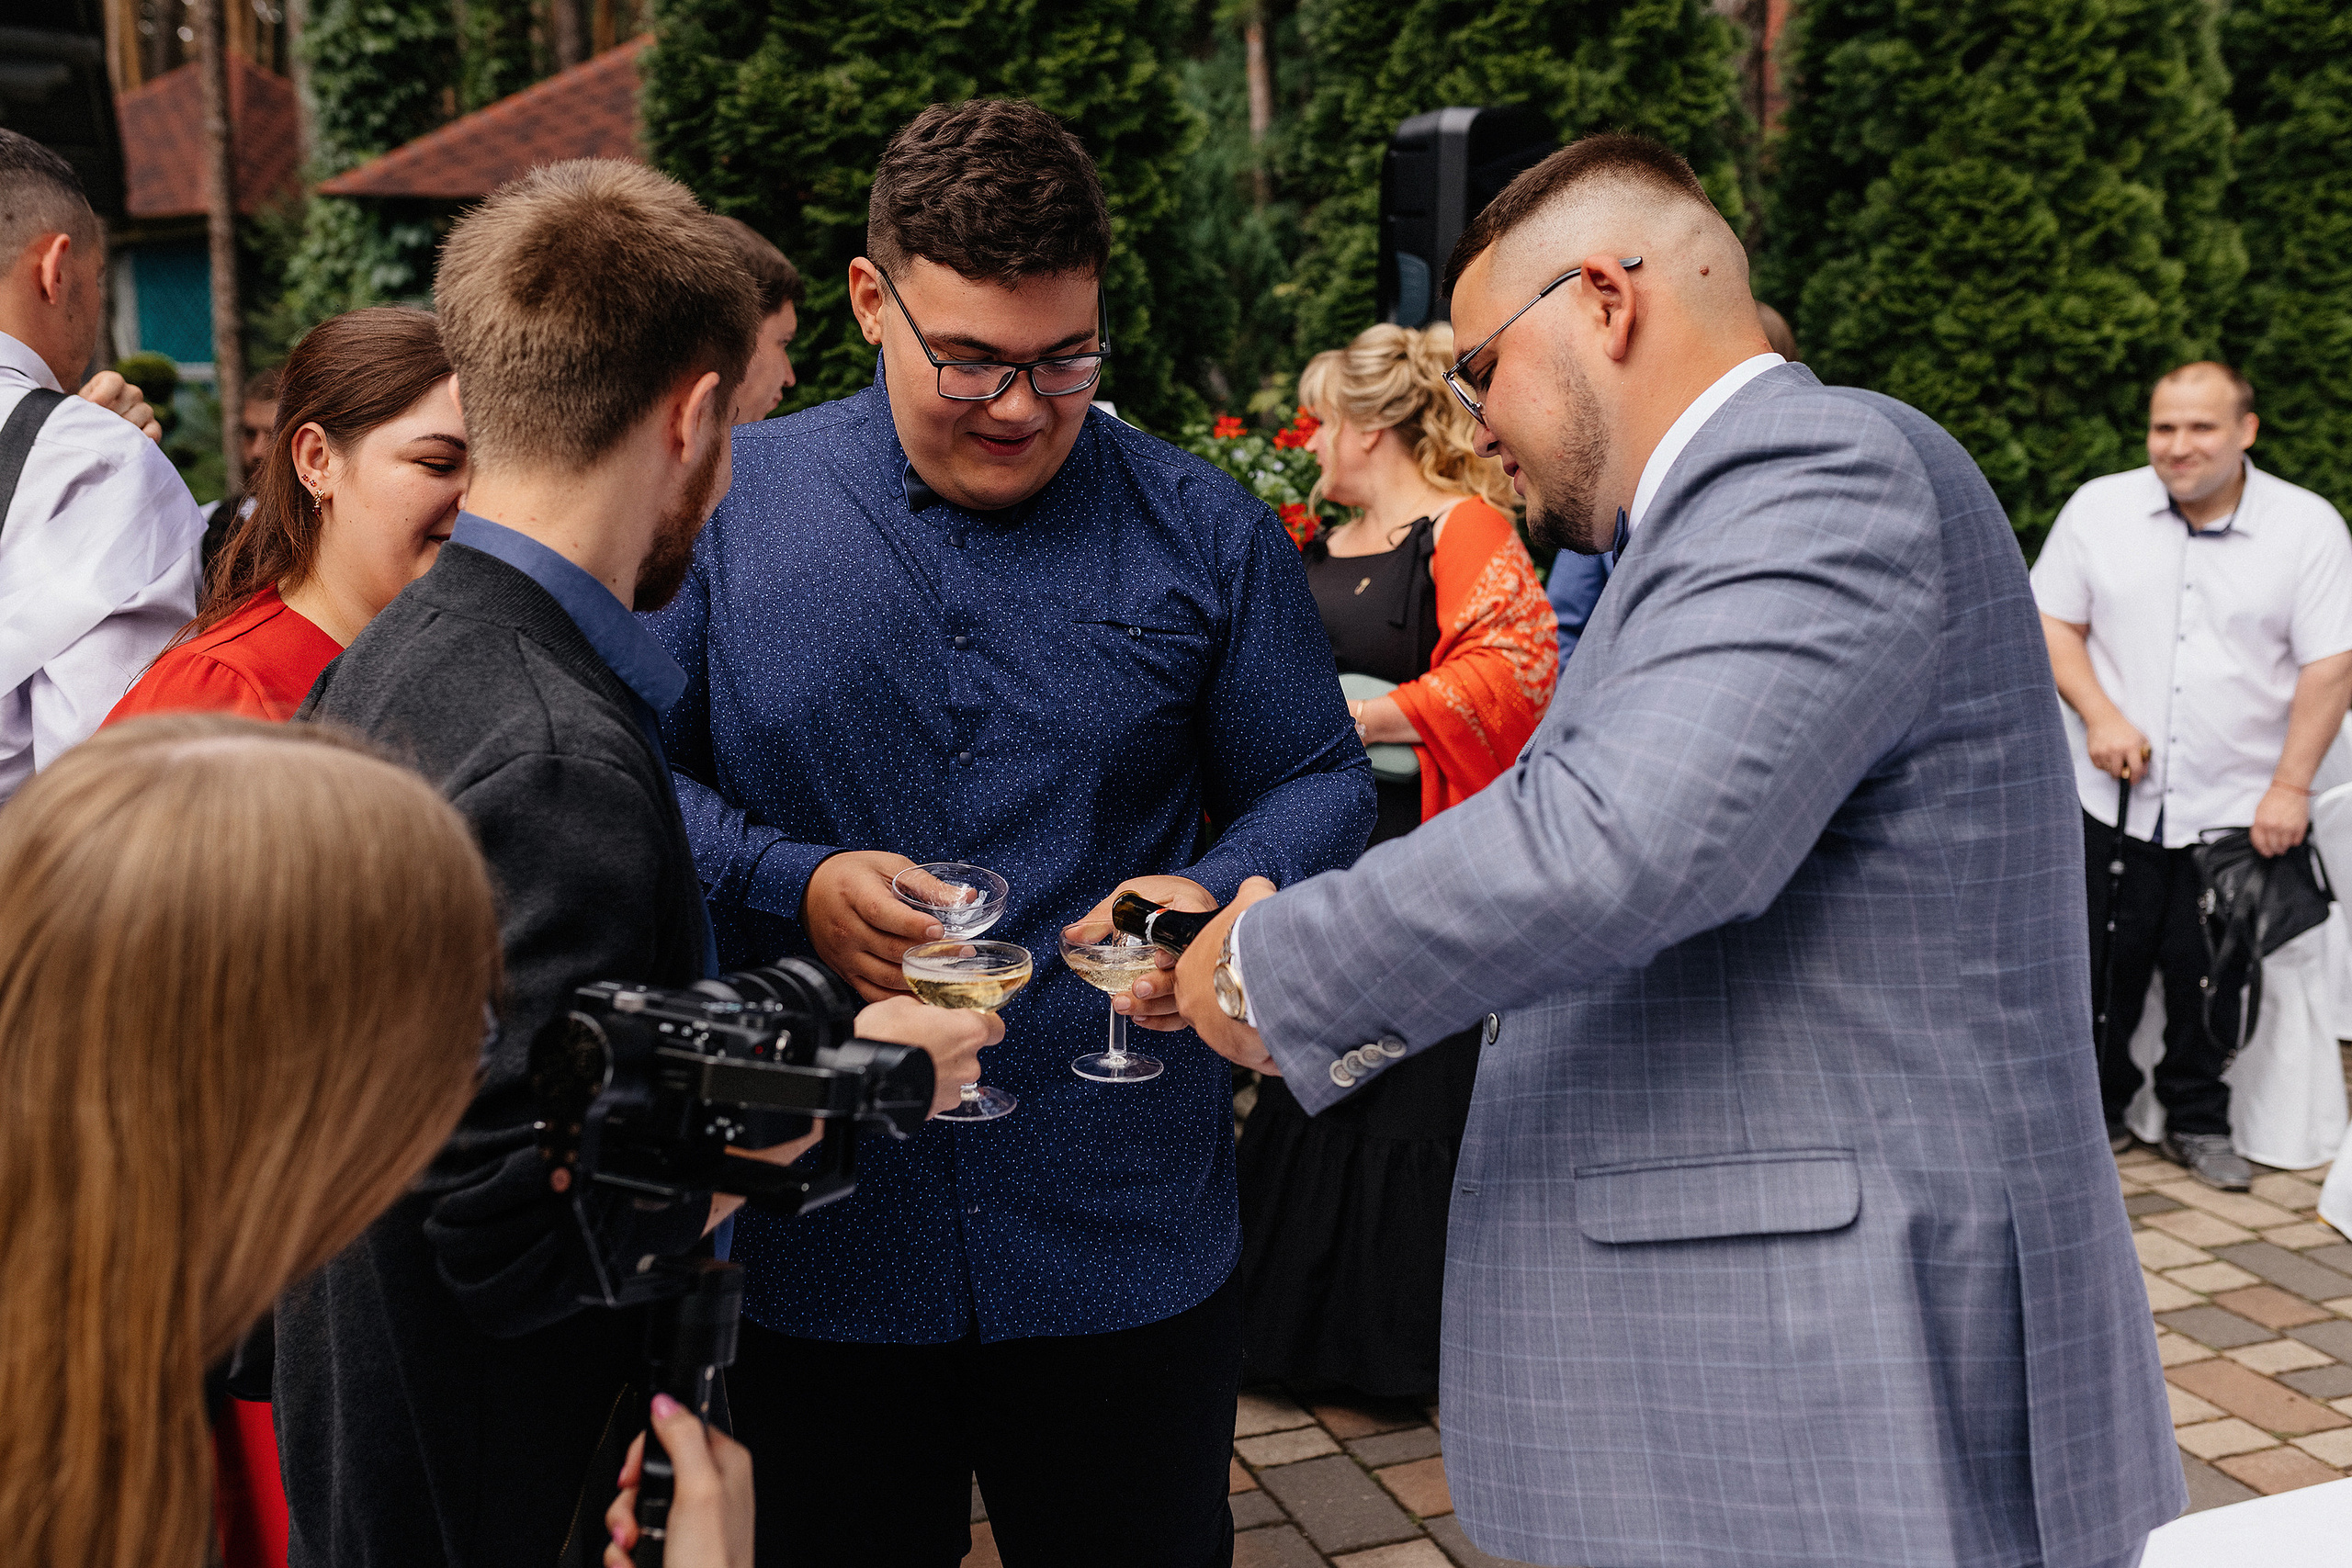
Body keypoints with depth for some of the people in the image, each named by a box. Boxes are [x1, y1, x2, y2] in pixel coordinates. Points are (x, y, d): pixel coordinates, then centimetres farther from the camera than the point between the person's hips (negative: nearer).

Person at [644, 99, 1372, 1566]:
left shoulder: (1207, 534, -1)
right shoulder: (733, 503, -1)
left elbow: (1319, 785, 4)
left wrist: (1212, 895, -17)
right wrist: (793, 888, -16)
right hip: (811, 1240, 0)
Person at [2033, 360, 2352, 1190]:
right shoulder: (2098, 508, 2)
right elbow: (2053, 622, 5)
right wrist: (2100, 715, -10)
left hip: (2236, 806, -1)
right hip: (2116, 798, 1)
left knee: (2209, 974, 6)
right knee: (2103, 964, 7)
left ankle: (2198, 1121, 25)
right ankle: (2096, 1111, 25)